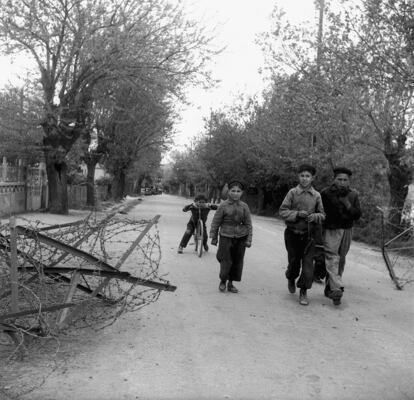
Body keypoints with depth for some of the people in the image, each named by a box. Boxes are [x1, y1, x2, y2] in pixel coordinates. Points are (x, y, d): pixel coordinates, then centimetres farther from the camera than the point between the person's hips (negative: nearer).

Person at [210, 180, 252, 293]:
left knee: (238, 261, 6)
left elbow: (248, 224, 6)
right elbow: (215, 222, 1)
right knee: (226, 261, -3)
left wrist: (249, 240, 1)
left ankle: (230, 283, 20)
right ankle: (223, 281, 20)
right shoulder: (223, 206, -4)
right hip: (226, 236, -3)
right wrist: (214, 237, 2)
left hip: (240, 237, 3)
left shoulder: (244, 206, 2)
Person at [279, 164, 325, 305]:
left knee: (308, 263, -4)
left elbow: (322, 214, 9)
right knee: (294, 261, 11)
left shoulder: (316, 195, 1)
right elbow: (282, 211, -6)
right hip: (293, 234, -1)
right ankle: (291, 279, 43)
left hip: (309, 234, 1)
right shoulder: (292, 192, -4)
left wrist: (315, 216, -13)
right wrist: (297, 214, -19)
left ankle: (303, 292, 9)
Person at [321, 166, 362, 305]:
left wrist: (347, 204, -13)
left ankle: (329, 288, 21)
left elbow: (357, 215, 1)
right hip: (330, 231, -4)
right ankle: (337, 289, -24)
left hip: (347, 231, 4)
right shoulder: (325, 193, -5)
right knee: (332, 259, -15)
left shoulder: (353, 195, 6)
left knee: (340, 261, 9)